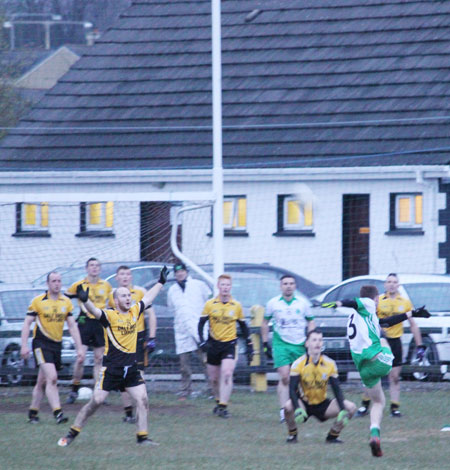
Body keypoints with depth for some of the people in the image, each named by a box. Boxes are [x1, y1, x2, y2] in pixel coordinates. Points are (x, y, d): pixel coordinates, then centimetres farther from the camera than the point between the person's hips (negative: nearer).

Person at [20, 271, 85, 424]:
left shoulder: (66, 302, 7)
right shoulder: (38, 301, -5)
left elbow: (72, 326, 11)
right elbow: (27, 323, -2)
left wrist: (79, 348, 6)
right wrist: (24, 346, -10)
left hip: (57, 345, 5)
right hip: (41, 344, -5)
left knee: (43, 381, 11)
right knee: (52, 377, -20)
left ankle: (33, 412, 23)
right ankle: (57, 413, -23)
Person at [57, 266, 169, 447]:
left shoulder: (135, 311, 9)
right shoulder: (110, 315, -8)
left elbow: (148, 298, 26)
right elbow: (94, 311, -27)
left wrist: (161, 282, 36)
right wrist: (85, 300, -47)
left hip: (131, 368, 5)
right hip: (111, 367, -5)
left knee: (142, 400, -4)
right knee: (96, 401, -5)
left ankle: (142, 437, 4)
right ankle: (72, 434, 5)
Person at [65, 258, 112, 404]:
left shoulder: (106, 286, 7)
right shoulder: (79, 285, -1)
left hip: (101, 324, 3)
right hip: (85, 322, -3)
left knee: (99, 359, 5)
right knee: (80, 359, -10)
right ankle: (74, 391, 1)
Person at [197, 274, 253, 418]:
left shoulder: (236, 306, 2)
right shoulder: (210, 304, 0)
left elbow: (243, 326, 12)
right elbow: (201, 323, 2)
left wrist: (249, 346, 11)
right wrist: (202, 341, -11)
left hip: (230, 344, -1)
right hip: (214, 344, 1)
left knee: (227, 374, -19)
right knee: (214, 378, 8)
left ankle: (223, 406, -16)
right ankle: (219, 401, 32)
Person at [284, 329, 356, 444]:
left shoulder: (330, 364, -6)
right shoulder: (298, 364, -15)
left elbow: (337, 390, -6)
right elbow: (292, 389, -21)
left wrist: (343, 410, -20)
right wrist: (297, 409, -38)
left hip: (322, 404, 3)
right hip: (304, 403, -3)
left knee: (351, 407, -16)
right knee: (288, 406, -37)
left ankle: (332, 436, 4)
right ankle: (292, 435, -6)